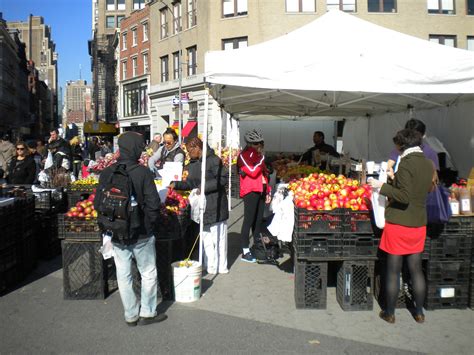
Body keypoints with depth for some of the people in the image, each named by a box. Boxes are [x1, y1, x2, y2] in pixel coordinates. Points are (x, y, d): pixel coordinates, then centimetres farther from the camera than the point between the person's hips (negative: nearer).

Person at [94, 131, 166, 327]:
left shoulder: (106, 173, -4)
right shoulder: (142, 172, -16)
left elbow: (98, 203, 2)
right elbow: (153, 203, -17)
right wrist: (149, 224, -1)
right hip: (140, 234, -4)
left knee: (123, 276, 14)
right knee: (148, 273, 14)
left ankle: (131, 315, 25)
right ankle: (147, 313, 21)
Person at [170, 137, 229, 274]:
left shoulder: (213, 160, -12)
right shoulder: (192, 164, 11)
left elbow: (223, 178, -17)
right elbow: (190, 183, 12)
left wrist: (205, 187, -20)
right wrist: (176, 184, -3)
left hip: (215, 206, -7)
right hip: (201, 207, 7)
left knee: (219, 237, 2)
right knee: (206, 238, 13)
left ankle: (221, 266, 14)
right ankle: (210, 266, 24)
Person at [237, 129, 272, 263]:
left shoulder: (258, 155, 19)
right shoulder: (244, 155, -7)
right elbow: (253, 171, -20)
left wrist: (268, 191, 18)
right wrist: (261, 157, -12)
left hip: (260, 191, 8)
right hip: (250, 191, -8)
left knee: (258, 219, 11)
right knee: (249, 220, -8)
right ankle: (245, 252, -4)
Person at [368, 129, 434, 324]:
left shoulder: (406, 163, -16)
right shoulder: (429, 165, 5)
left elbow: (405, 196, -24)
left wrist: (381, 186, -17)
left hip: (398, 223, -6)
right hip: (419, 224, 6)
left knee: (393, 270, 5)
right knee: (416, 269, 15)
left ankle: (389, 313, 16)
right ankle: (419, 312, 24)